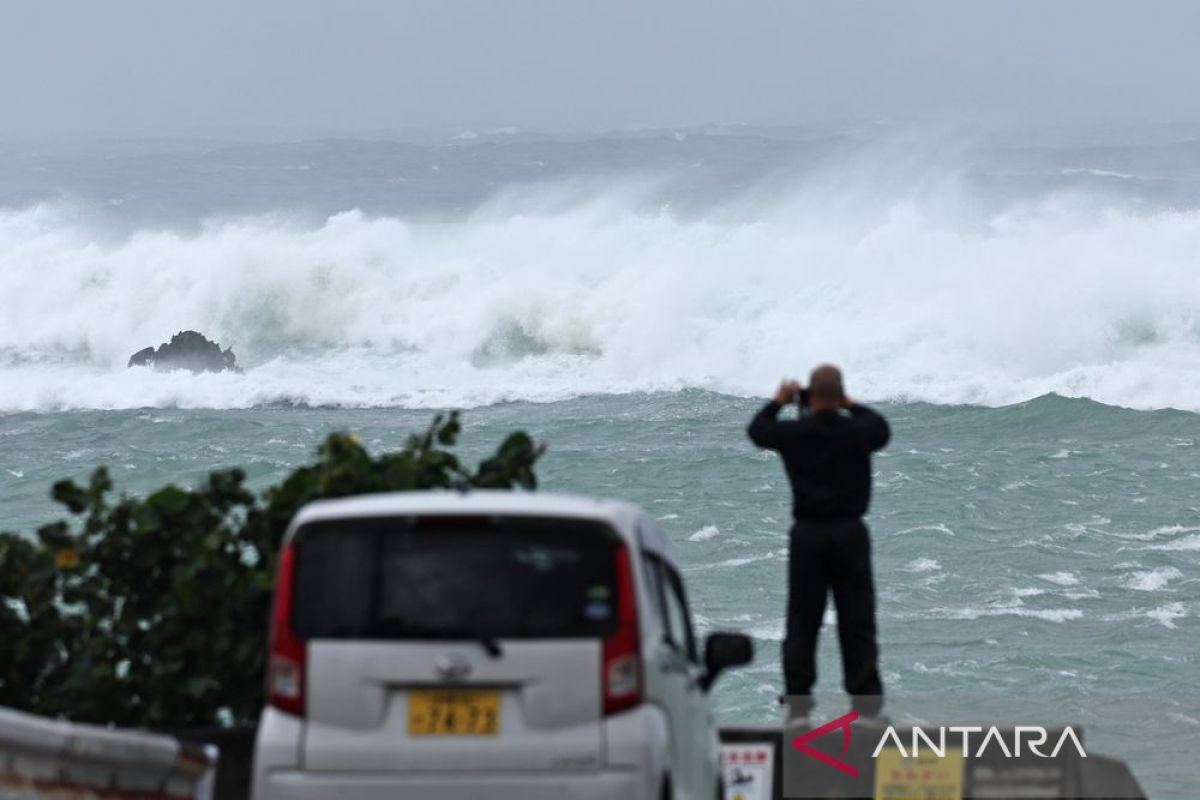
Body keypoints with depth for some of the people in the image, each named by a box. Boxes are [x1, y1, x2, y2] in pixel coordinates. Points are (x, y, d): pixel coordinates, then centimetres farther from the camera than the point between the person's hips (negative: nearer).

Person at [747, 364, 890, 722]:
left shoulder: (794, 433, -7)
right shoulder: (857, 432, -7)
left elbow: (757, 430, 14)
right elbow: (882, 429, 17)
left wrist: (778, 402, 28)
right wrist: (850, 406, 24)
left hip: (807, 534, 0)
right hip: (850, 532, 0)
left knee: (801, 623, 6)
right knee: (857, 621, 4)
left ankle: (797, 702, 3)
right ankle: (866, 701, 3)